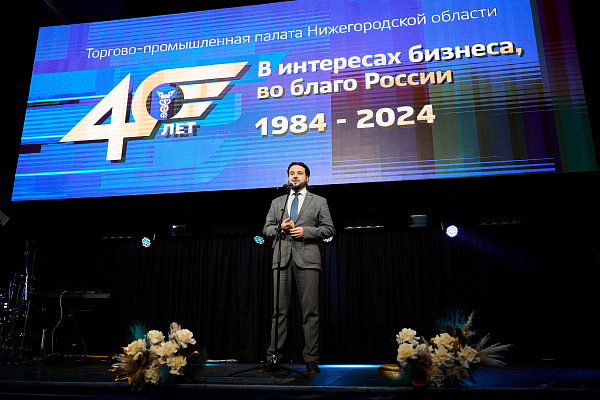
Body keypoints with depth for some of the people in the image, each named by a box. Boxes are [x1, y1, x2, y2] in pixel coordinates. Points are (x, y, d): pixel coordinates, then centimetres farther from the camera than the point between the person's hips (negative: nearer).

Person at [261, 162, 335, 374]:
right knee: (279, 309, 2)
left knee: (310, 311, -2)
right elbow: (266, 229, 16)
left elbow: (329, 229, 6)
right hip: (281, 258, 2)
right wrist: (280, 228, -5)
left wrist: (305, 231, -8)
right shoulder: (277, 202, 21)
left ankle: (311, 359, 4)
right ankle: (273, 356, 7)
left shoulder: (319, 202, 13)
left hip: (307, 258, -2)